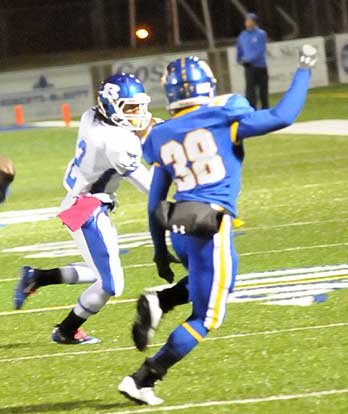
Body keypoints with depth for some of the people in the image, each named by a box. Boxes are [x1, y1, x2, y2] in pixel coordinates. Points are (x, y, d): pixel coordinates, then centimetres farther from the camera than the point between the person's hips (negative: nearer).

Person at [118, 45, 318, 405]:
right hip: (211, 229, -6)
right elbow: (282, 117, -5)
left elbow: (155, 203, 14)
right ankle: (142, 380, 0)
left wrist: (160, 251, 22)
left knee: (204, 284, 33)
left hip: (177, 227, 6)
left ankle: (158, 304, 6)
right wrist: (303, 72, 7)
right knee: (205, 318, 6)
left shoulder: (162, 138, 10)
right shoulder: (223, 117, -5)